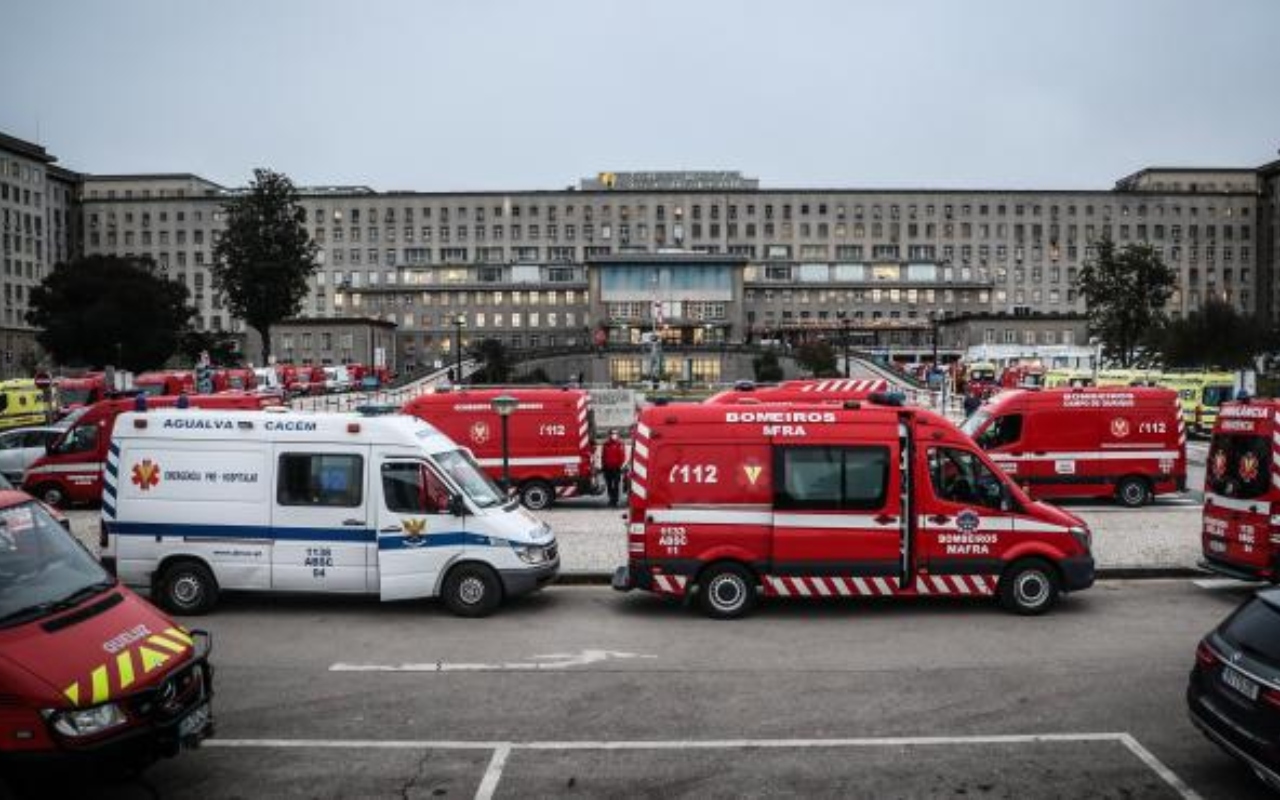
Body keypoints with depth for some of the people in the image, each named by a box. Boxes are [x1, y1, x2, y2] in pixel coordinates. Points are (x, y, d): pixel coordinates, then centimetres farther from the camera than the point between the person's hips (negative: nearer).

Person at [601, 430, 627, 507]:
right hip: (607, 468, 5)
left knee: (615, 485, -7)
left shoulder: (620, 444, -2)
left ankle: (614, 500, -6)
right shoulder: (606, 445, 13)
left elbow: (622, 456, -6)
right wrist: (603, 465, 10)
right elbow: (603, 456, 17)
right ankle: (611, 499, 20)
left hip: (616, 468, -5)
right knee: (609, 485, 9)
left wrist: (620, 465, -13)